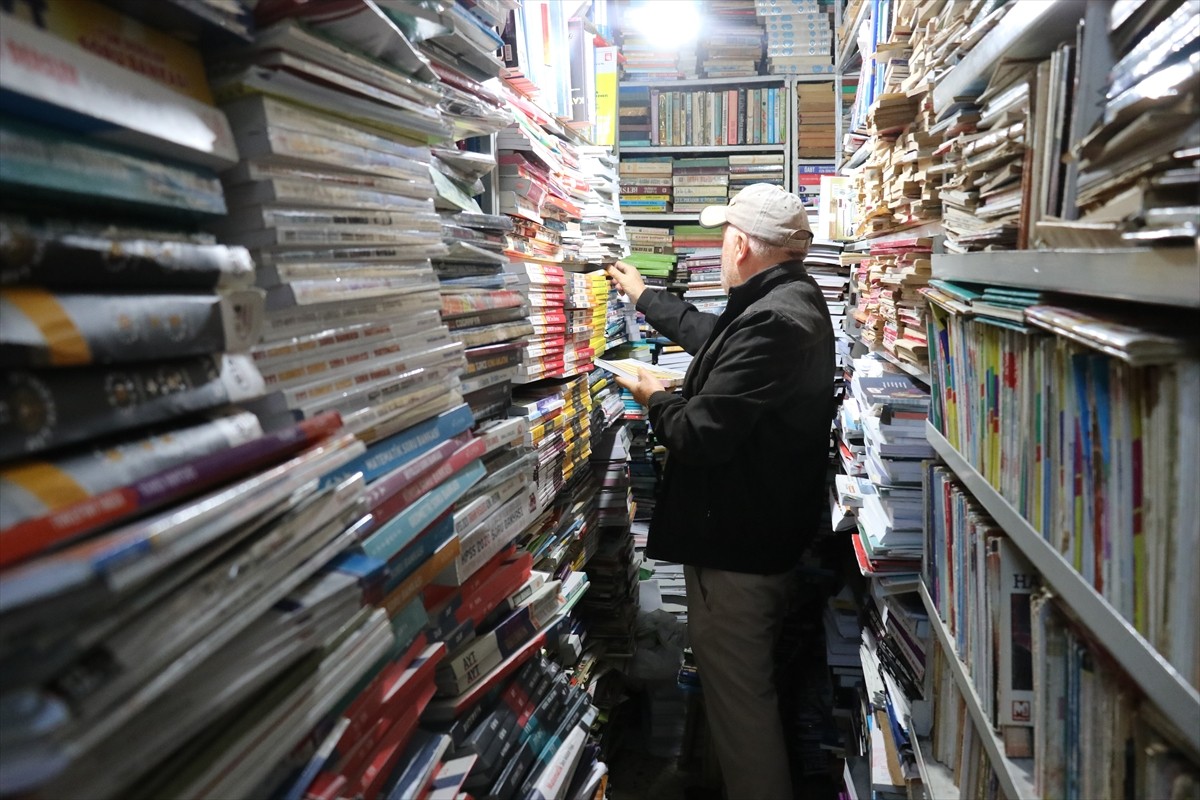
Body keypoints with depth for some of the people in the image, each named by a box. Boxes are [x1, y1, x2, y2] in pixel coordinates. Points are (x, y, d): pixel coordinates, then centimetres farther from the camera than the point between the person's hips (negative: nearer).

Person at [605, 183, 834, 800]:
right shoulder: (792, 300, 8)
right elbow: (714, 336, 27)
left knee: (737, 691, 5)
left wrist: (655, 398, -6)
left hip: (737, 545, -11)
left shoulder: (770, 322, -27)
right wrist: (643, 296, 38)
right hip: (767, 532, 11)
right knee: (749, 682, 26)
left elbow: (700, 435, -28)